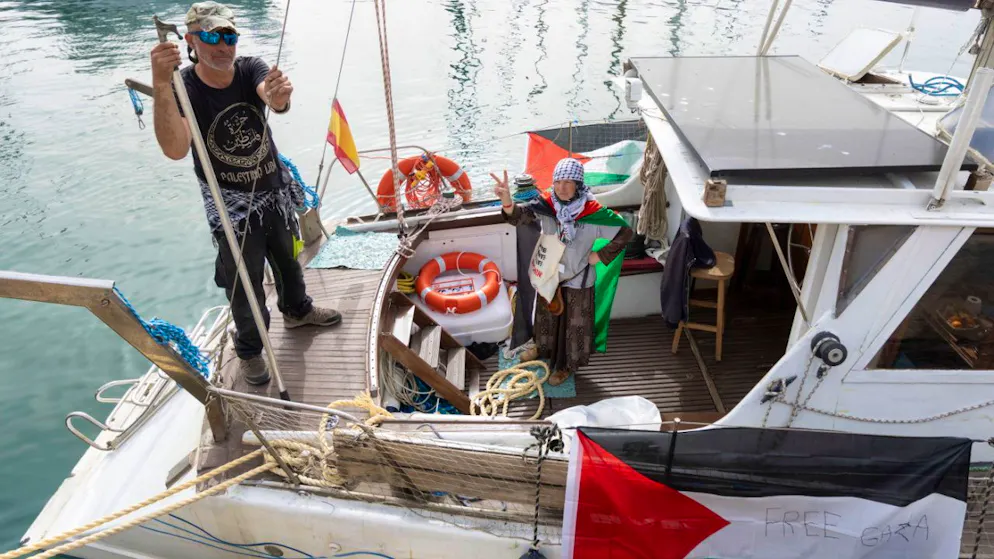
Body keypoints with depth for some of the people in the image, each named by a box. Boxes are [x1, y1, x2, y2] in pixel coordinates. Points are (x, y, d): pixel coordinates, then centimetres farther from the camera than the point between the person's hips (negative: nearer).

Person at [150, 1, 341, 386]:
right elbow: (175, 150, -37)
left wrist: (279, 97, -61)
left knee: (288, 258, 25)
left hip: (275, 190, 4)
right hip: (230, 205, -4)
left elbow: (273, 95, -35)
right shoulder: (183, 88, -19)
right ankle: (249, 350, 30)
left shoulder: (250, 69, -11)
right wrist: (161, 86, -51)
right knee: (244, 282, 7)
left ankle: (297, 310, 53)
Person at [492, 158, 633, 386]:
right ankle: (544, 348, 53)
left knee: (573, 323, 15)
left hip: (577, 279, -3)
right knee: (546, 315, 25)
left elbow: (625, 232, -16)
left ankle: (568, 364, 38)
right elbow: (521, 215, -37)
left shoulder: (593, 212, -25)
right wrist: (507, 202, -58)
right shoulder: (546, 203, -19)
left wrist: (600, 256, -16)